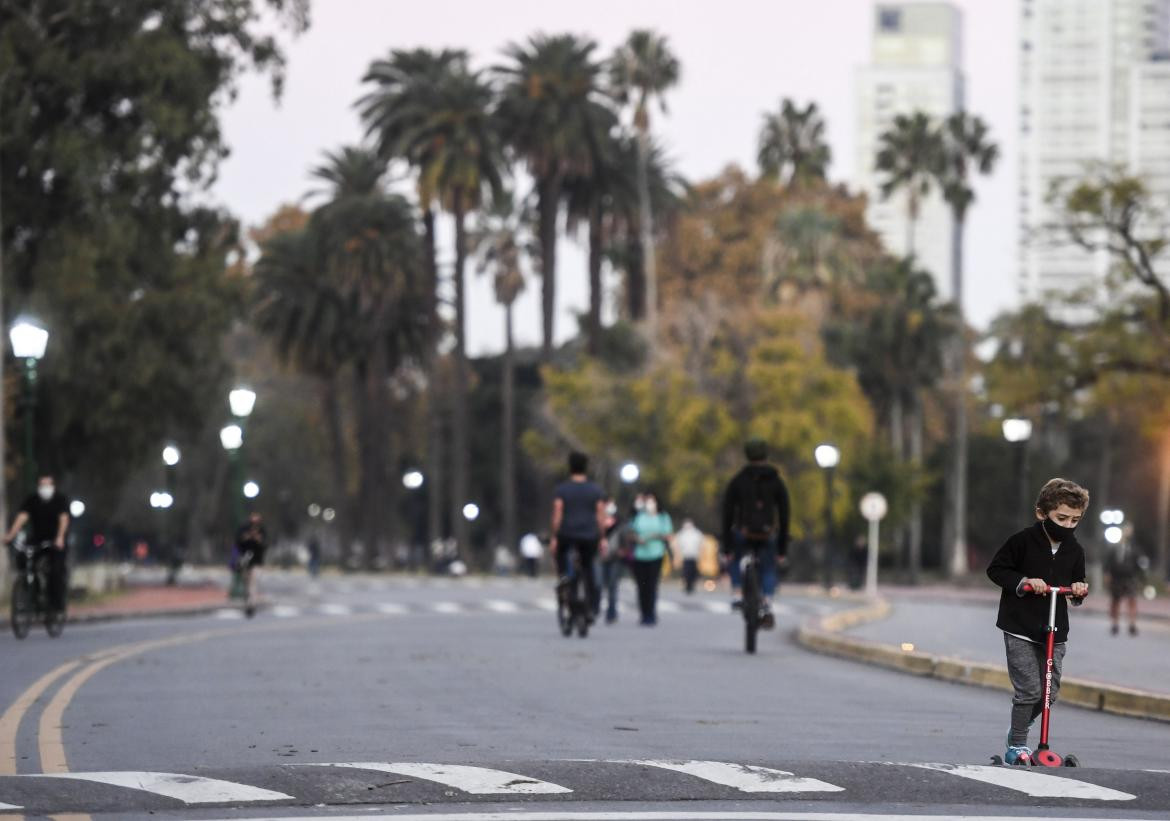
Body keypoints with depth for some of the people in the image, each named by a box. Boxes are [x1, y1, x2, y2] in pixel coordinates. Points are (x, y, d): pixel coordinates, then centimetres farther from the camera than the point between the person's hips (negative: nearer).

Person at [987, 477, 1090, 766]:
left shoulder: (1075, 550, 4)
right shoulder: (1024, 540, -11)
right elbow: (996, 569, -5)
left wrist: (1079, 590, -5)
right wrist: (1023, 582, -19)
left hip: (1055, 631, 5)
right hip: (1020, 628, -5)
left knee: (1049, 692, 7)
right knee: (1030, 689, -11)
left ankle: (1018, 729, 33)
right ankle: (1017, 745, 3)